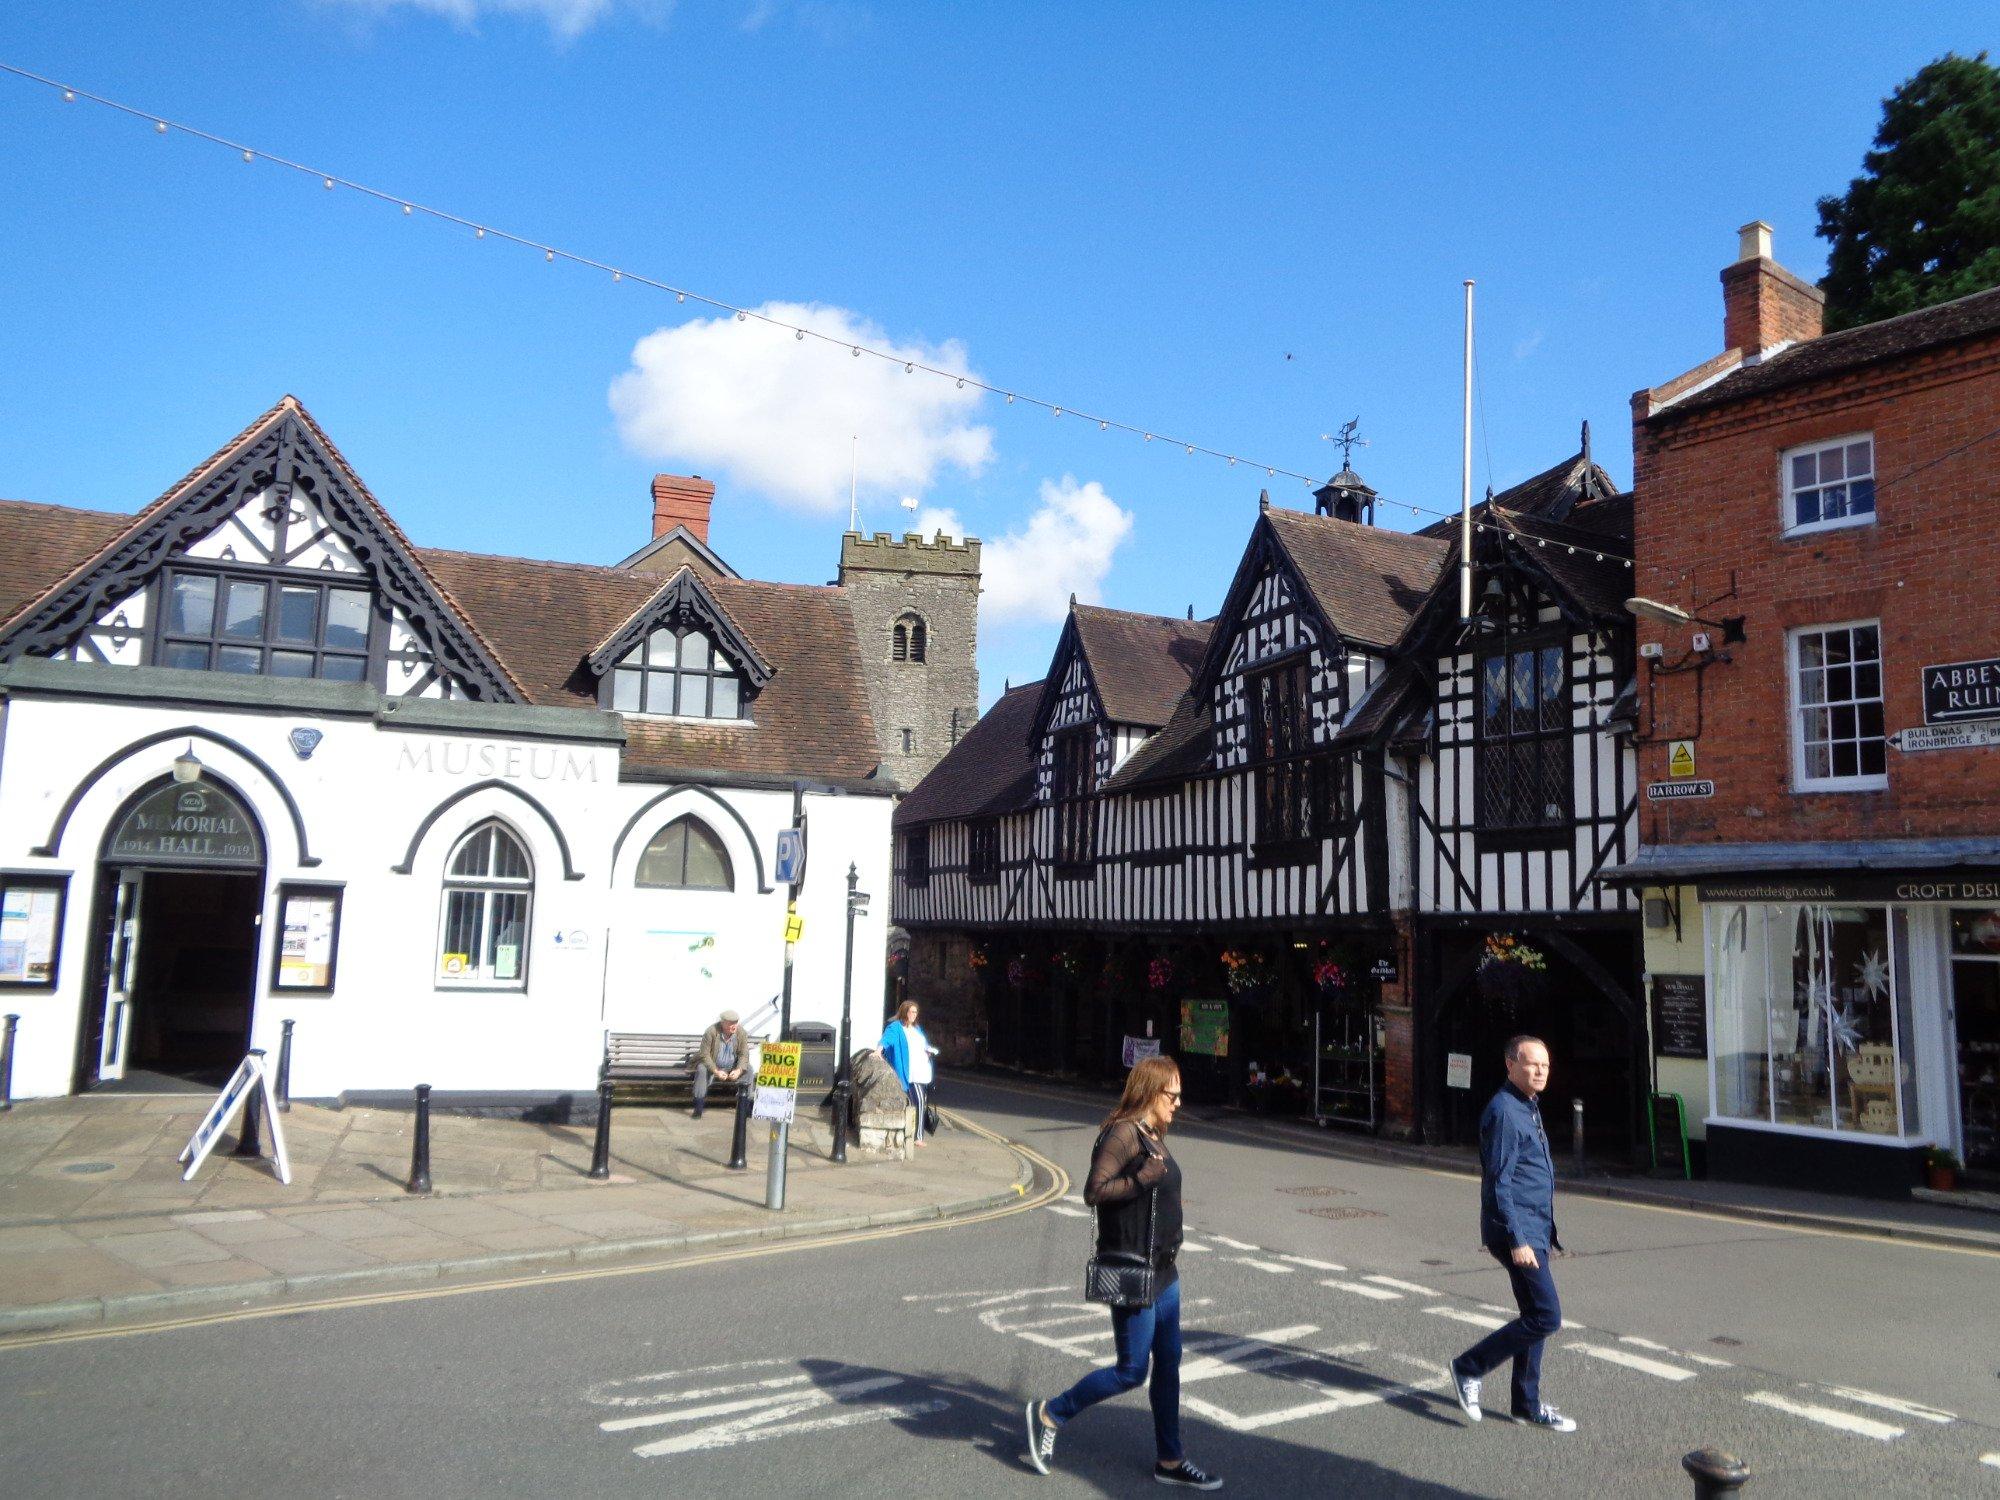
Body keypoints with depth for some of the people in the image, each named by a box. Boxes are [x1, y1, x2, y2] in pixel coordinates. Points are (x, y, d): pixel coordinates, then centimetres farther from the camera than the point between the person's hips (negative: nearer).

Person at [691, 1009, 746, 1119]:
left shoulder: (741, 1034, -11)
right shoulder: (711, 1032, -20)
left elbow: (744, 1055, -9)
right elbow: (705, 1054, -20)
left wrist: (738, 1070, -28)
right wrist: (716, 1071, -32)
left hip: (732, 1069, 3)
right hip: (712, 1066, -3)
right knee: (702, 1070, -33)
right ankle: (698, 1108, -30)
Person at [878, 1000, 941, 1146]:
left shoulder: (917, 1028, 22)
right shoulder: (896, 1027, -3)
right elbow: (887, 1038, -21)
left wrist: (930, 1050, 7)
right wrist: (879, 1049, -40)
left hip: (924, 1070, 8)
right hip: (911, 1072, -8)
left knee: (919, 1101, 7)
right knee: (919, 1101, -15)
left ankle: (912, 1132, 16)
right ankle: (918, 1136, -14)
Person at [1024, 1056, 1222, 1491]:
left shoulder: (1152, 1137, 11)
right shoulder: (1122, 1134, -18)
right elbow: (1094, 1191, -23)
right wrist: (1143, 1179, -30)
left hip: (1162, 1271, 9)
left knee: (1169, 1364, 13)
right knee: (1131, 1371, -1)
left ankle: (1170, 1460, 24)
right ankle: (1049, 1415, 15)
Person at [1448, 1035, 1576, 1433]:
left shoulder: (1529, 1108, 14)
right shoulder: (1504, 1112, -18)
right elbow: (1499, 1183, -21)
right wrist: (1517, 1240, -22)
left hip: (1535, 1229, 10)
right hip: (1517, 1230, -10)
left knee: (1534, 1317, 13)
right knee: (1545, 1317, -8)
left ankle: (1527, 1404, 24)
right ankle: (1470, 1367, 3)